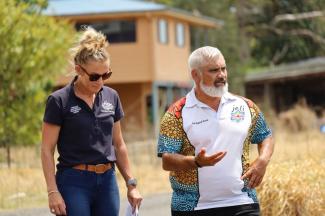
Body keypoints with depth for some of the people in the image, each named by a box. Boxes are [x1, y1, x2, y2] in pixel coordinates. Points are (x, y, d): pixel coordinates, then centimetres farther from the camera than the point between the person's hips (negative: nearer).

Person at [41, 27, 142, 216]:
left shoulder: (111, 97, 9)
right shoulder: (59, 101, -6)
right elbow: (47, 150, -6)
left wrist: (131, 184, 12)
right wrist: (53, 191, -13)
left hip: (107, 181, 5)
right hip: (74, 183, -5)